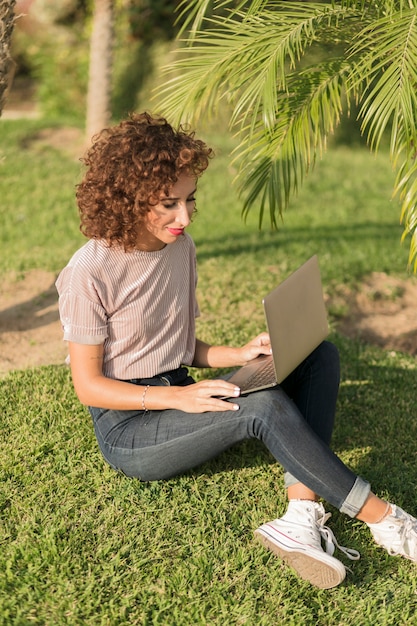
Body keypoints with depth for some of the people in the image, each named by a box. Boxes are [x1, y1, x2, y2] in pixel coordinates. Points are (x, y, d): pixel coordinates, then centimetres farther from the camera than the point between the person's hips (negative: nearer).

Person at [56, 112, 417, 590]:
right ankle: (378, 516, -16)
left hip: (179, 398, 8)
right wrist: (178, 397, -25)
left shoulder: (180, 247, 5)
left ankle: (302, 516, -26)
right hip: (128, 431, -7)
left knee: (319, 356, -9)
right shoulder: (90, 272, -17)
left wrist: (239, 355, -7)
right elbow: (88, 385, -13)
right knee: (267, 405, -32)